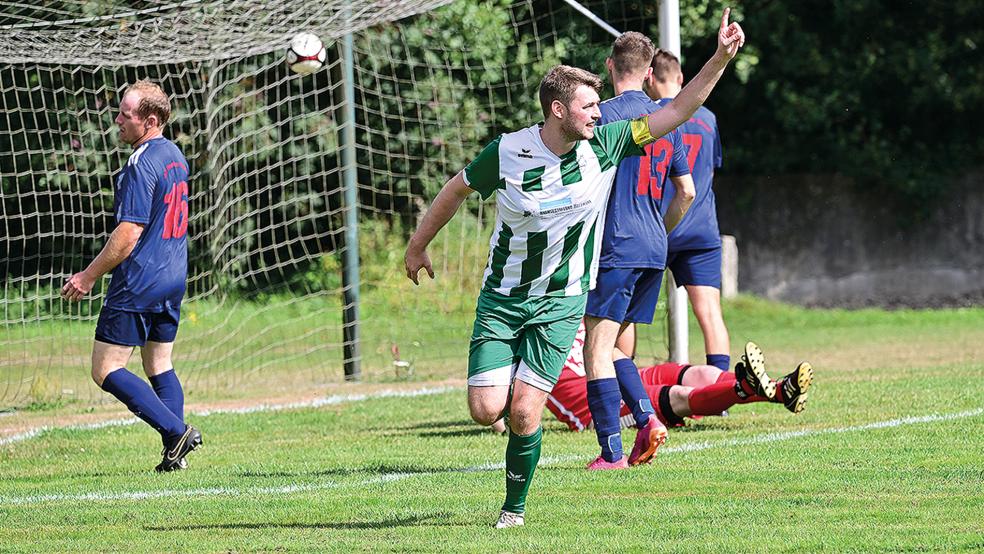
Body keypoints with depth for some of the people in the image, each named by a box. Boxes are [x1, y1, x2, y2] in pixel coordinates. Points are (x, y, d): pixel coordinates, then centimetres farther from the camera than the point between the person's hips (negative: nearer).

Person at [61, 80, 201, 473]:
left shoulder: (141, 166, -18)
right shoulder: (175, 156, 11)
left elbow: (129, 234, -21)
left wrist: (89, 276, -13)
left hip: (139, 285, -9)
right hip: (173, 280, 9)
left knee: (105, 370, -5)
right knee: (159, 366, 16)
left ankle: (176, 431, -13)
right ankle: (175, 452, 9)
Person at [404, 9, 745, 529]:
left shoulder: (604, 145, -9)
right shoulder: (506, 152, -14)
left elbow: (678, 110, -5)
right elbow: (456, 189, 5)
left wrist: (721, 57, -14)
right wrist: (417, 246, 16)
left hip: (561, 302, 0)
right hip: (502, 297, 0)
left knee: (524, 411, -11)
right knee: (486, 409, -10)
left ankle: (515, 506, 10)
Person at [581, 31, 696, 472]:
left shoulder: (606, 114, -8)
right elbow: (686, 191, 18)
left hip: (616, 249, -7)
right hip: (654, 252, 7)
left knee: (597, 349, -4)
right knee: (609, 349, 17)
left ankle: (611, 452, -9)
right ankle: (647, 419, -2)